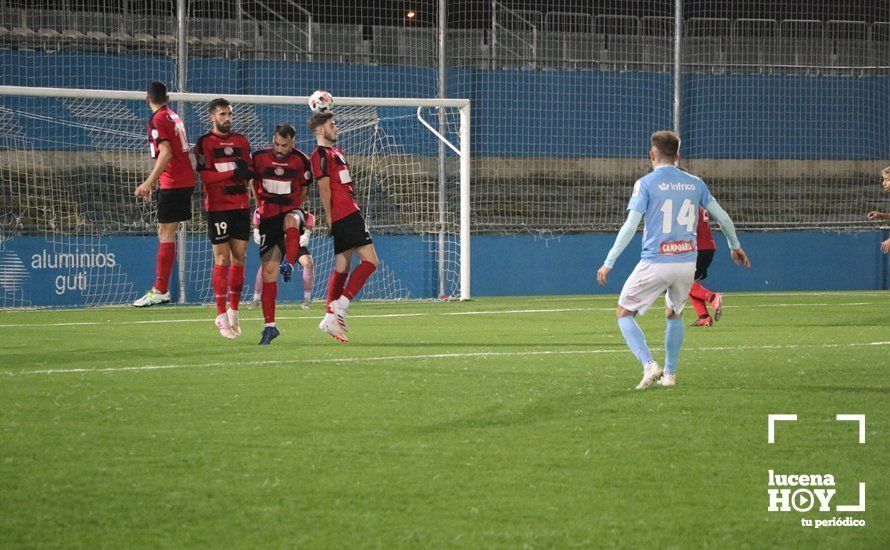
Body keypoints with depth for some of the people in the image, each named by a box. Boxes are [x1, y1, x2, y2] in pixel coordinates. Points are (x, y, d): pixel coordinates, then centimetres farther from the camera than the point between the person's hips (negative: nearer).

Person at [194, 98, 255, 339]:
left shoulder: (241, 141, 15)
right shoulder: (205, 142, -2)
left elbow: (250, 171, 19)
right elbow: (205, 175, -12)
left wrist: (247, 171, -2)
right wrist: (233, 173, -20)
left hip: (241, 205, 5)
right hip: (217, 207, -5)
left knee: (239, 257, 5)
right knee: (222, 259, -6)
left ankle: (233, 311, 14)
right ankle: (221, 315, -2)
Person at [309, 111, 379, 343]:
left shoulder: (335, 152, 21)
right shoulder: (321, 154, -8)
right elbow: (324, 187, -14)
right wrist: (329, 218, -18)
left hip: (350, 213, 10)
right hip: (344, 217, -10)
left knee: (342, 268, 9)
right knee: (370, 260, -13)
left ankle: (331, 317, 7)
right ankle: (340, 305, -15)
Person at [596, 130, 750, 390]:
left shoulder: (646, 183, -5)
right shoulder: (694, 183, 8)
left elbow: (630, 226, -12)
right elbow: (722, 217, 14)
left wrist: (609, 263, -9)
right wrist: (735, 246, 31)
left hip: (655, 264, -4)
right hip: (687, 263, 5)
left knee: (624, 314, 9)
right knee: (674, 315, 27)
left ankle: (649, 365, -9)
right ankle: (669, 373, 23)